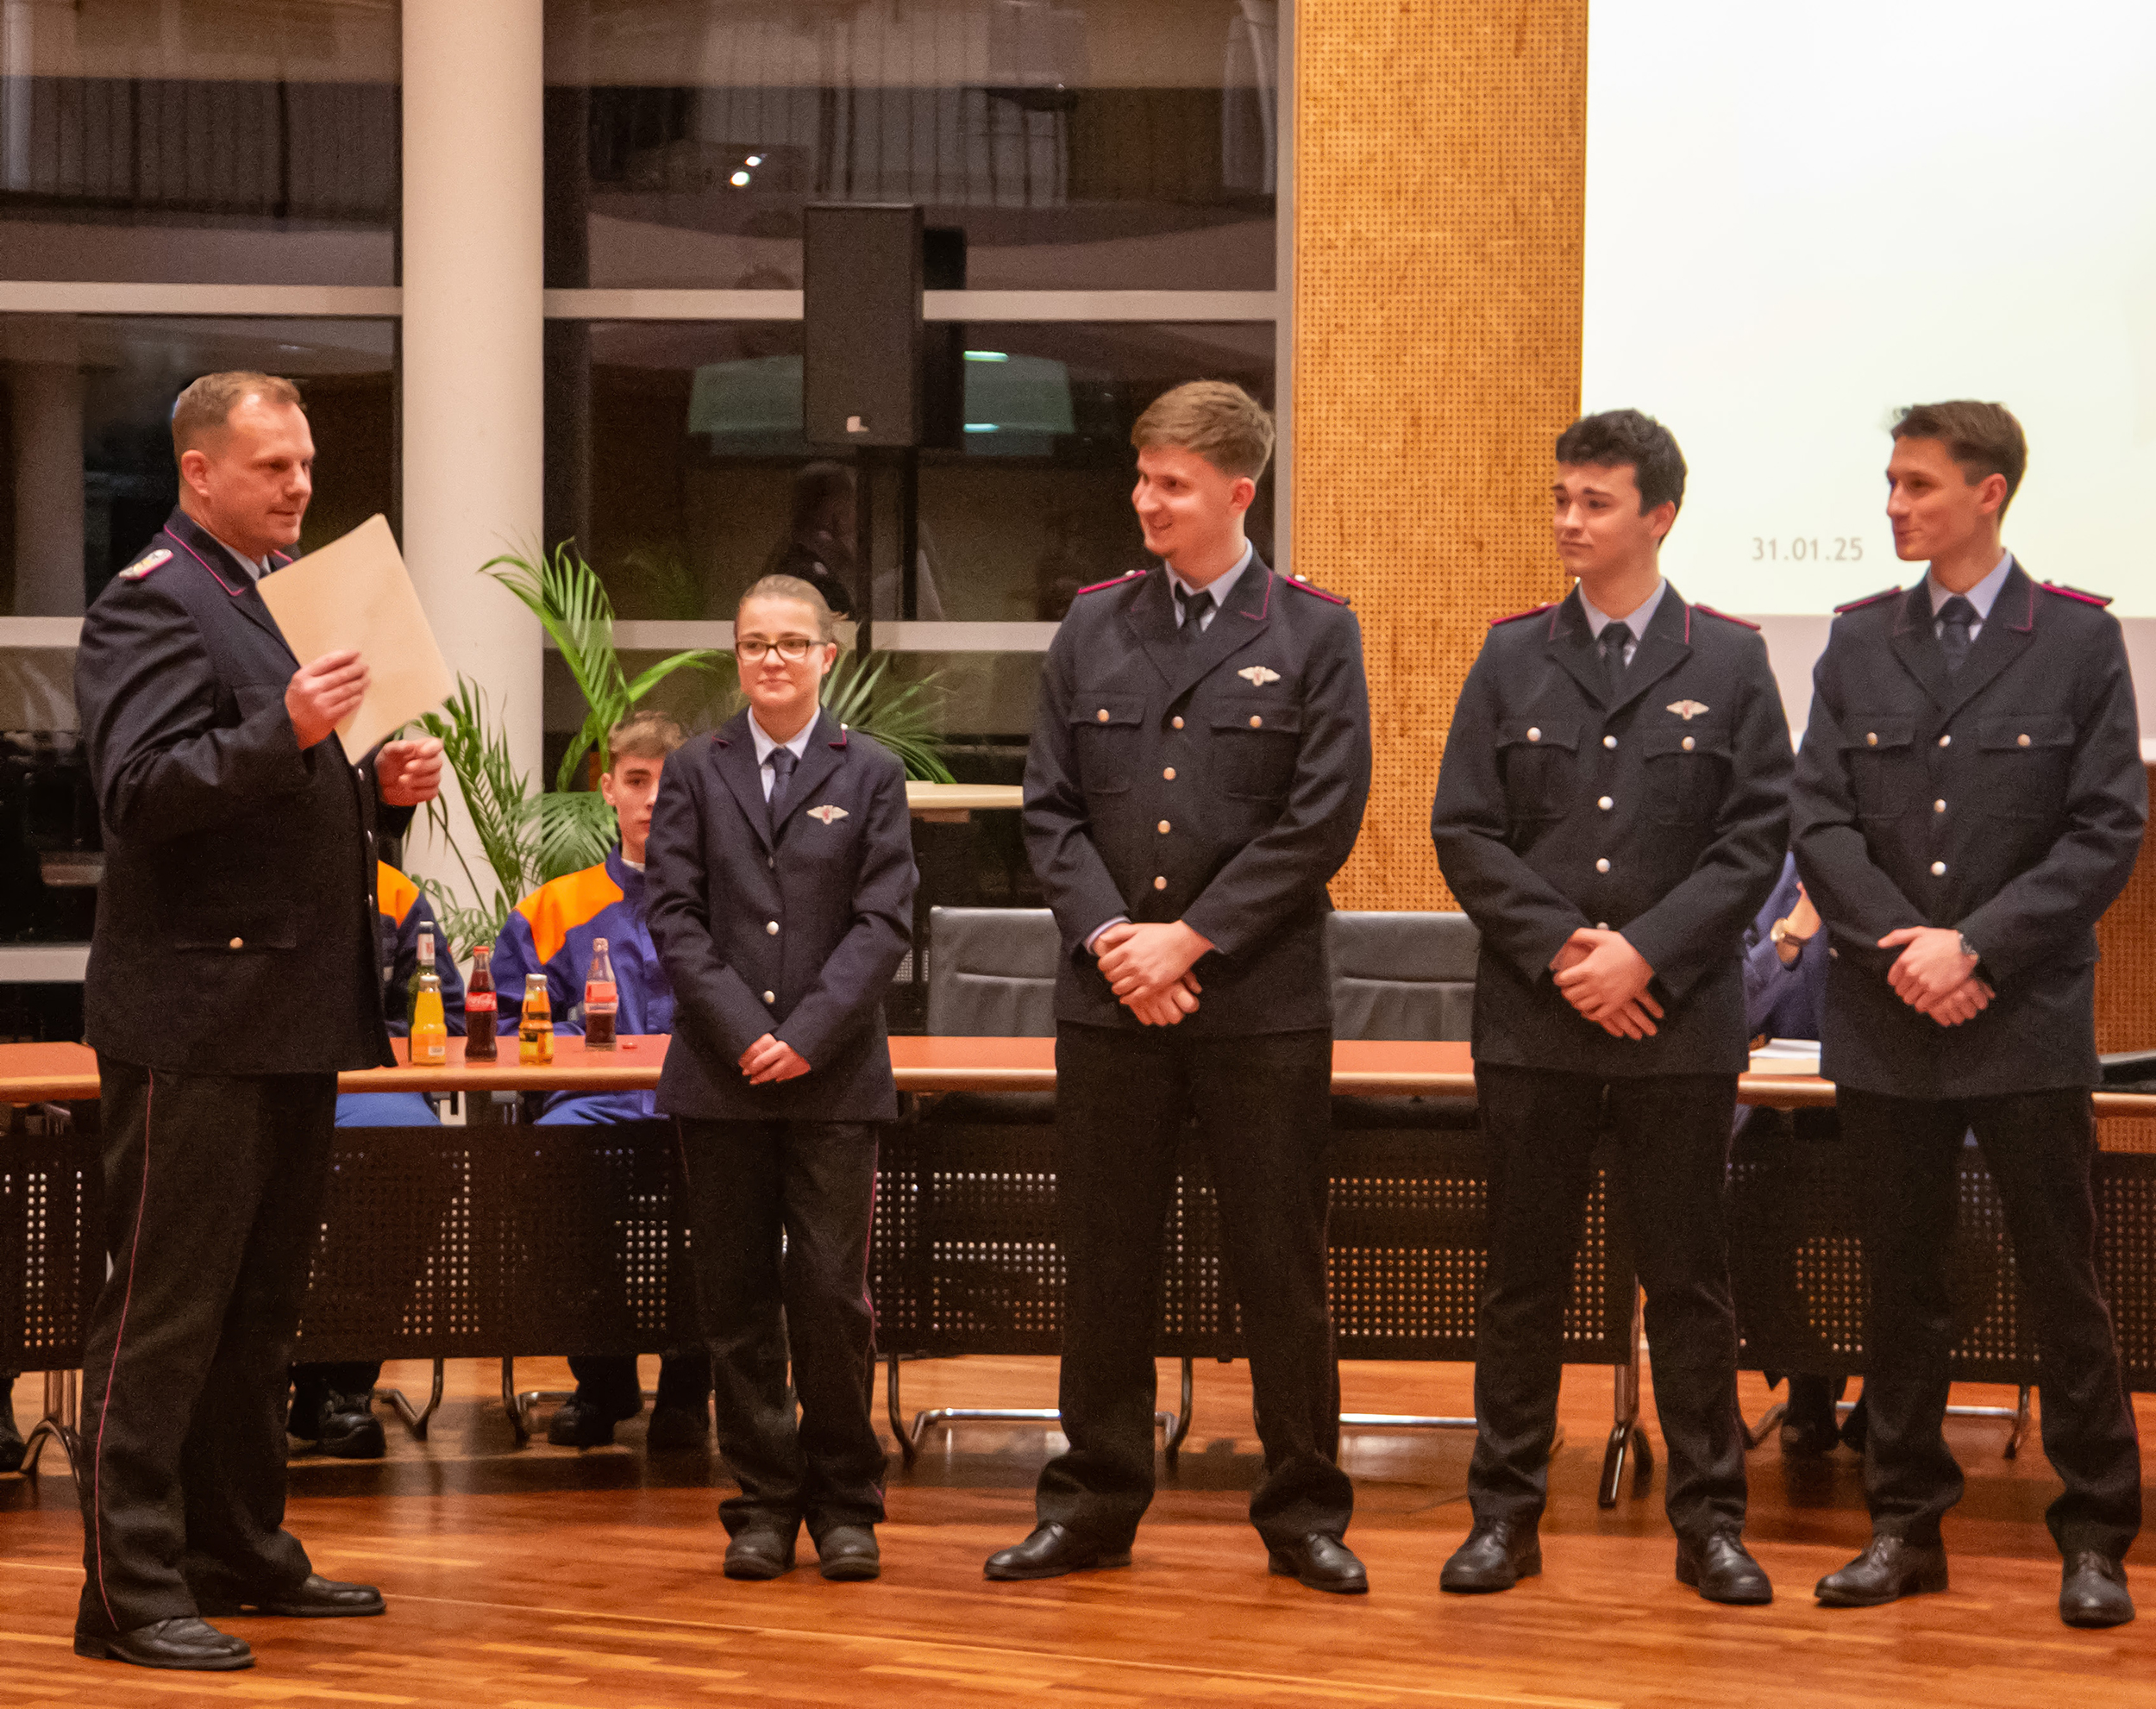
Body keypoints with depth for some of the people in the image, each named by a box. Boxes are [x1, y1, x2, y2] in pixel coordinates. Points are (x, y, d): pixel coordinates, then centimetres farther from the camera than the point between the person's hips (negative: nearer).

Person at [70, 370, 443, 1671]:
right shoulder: (154, 601, -10)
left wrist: (385, 785, 8)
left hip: (295, 1018, 9)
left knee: (262, 1306, 16)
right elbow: (140, 791, -21)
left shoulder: (290, 594, 20)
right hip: (198, 1016, -9)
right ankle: (131, 1589, -3)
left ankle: (243, 1552, 26)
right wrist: (285, 731, -32)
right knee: (166, 1312, -6)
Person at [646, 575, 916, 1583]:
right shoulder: (696, 773, 8)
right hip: (720, 1079, 2)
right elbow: (675, 915, 2)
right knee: (737, 1299, 4)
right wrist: (741, 1032, -10)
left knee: (832, 1292, -5)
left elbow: (885, 921, -1)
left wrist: (809, 1033, -11)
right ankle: (762, 1504, 11)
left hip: (834, 1078, -1)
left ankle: (844, 1501, 8)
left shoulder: (870, 775, 5)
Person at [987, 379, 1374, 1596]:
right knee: (1107, 1263, 8)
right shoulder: (1094, 626, 9)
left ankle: (1304, 1512, 12)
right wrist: (1108, 934, -9)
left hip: (1264, 1002, -3)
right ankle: (1095, 1505, 17)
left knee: (1283, 1266, 2)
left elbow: (1323, 820, -7)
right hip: (1109, 997, 3)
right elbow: (1052, 805, 7)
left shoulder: (1312, 633, -1)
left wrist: (1190, 939, -11)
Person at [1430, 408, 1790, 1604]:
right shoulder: (1513, 657, 7)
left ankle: (1708, 1519, 11)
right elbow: (1465, 831, 3)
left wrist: (1646, 954, -13)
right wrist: (1560, 950, -10)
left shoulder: (1728, 662, 3)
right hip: (1533, 1017, 1)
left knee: (1687, 1279, 4)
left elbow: (1756, 838, -2)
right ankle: (1504, 1513, 14)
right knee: (1522, 1276, 6)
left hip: (1677, 1022, -1)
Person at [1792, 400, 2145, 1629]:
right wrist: (1901, 948, -11)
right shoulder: (1859, 644, 8)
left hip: (2030, 1021, -3)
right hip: (1889, 1021, 3)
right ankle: (1907, 1527, 17)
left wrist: (1977, 946, -13)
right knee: (1902, 1285, 9)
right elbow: (1820, 821, 4)